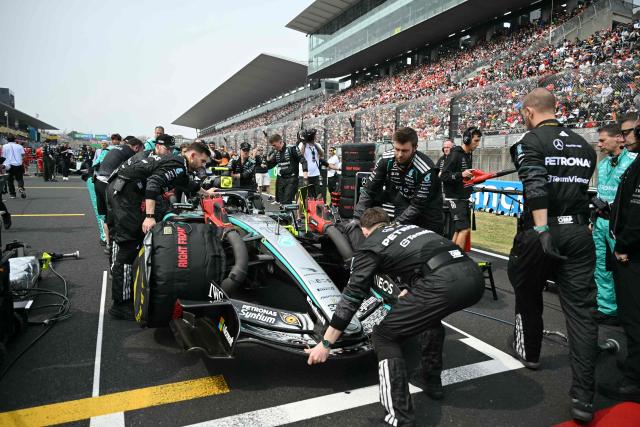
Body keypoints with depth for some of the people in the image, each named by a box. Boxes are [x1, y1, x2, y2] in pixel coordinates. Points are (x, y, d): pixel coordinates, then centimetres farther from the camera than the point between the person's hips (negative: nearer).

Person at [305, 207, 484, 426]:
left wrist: (325, 344, 11)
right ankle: (432, 381, 41)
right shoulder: (409, 227, 33)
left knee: (383, 337, 8)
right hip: (473, 276, 8)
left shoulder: (369, 247, 14)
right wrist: (406, 295, 69)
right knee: (428, 311, 36)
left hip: (444, 284, -7)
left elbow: (351, 298, 7)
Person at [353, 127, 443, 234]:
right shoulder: (386, 160, -19)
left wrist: (397, 223, -35)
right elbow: (369, 190, -17)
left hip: (426, 205, -3)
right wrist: (357, 217, -25)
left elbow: (418, 205, -28)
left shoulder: (426, 170, -31)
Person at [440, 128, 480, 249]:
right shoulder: (455, 154, -14)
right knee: (464, 229, -14)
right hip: (455, 198, -9)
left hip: (464, 198, 9)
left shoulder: (469, 155, 13)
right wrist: (461, 174, -29)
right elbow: (444, 175, -20)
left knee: (459, 230, 10)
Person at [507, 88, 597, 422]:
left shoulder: (531, 142, -5)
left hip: (542, 232, -5)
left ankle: (529, 351, 40)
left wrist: (542, 231, -26)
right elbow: (580, 187, 20)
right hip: (580, 232, 5)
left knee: (528, 294, 19)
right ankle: (583, 398, 2)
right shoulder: (584, 144, 15)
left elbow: (536, 188, -20)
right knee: (581, 309, 3)